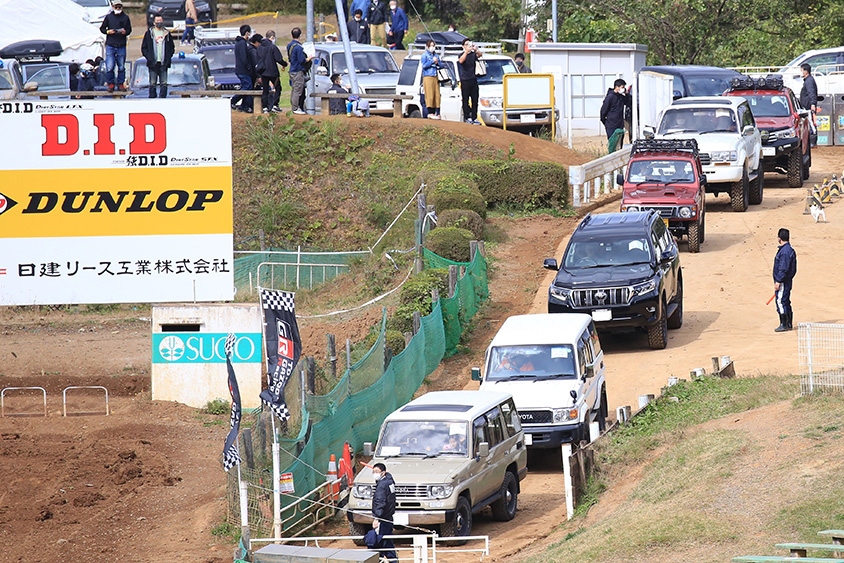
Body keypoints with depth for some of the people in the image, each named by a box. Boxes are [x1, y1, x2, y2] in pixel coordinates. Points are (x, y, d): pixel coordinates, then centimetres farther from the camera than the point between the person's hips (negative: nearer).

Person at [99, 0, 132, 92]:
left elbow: (129, 30, 11)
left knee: (121, 66, 4)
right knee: (109, 67, -6)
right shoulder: (108, 17, 7)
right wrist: (108, 31, -8)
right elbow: (102, 28, 11)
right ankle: (110, 84, 4)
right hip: (110, 45, -1)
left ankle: (120, 84, 14)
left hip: (121, 46, 1)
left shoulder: (125, 18, 8)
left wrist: (125, 32, -11)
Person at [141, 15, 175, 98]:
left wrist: (168, 57, 1)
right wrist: (149, 58, -6)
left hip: (164, 63, 1)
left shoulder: (167, 33, 11)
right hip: (153, 63, -1)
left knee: (164, 84, -2)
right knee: (152, 83, -1)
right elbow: (144, 48, 6)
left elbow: (172, 47, 15)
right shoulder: (149, 33, 6)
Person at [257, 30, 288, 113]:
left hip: (263, 72, 5)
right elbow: (279, 59, -15)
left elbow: (257, 59, 12)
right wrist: (285, 64, 6)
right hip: (272, 71, -5)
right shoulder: (273, 47, -13)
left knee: (265, 90, 10)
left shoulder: (260, 47, 6)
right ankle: (274, 105, -1)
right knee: (278, 88, 8)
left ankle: (265, 107, 6)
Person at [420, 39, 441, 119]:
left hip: (435, 78, 5)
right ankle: (430, 113, -11)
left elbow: (440, 67, 19)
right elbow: (424, 65, -8)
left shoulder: (436, 56, 20)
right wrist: (432, 61, -10)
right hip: (428, 77, -5)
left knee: (436, 95, -1)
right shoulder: (424, 55, 5)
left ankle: (436, 112, 0)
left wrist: (437, 63, -1)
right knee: (430, 95, -10)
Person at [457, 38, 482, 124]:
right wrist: (466, 51, -33)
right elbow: (461, 61, -20)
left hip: (473, 80, 3)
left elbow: (480, 55, -10)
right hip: (465, 80, -3)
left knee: (475, 100, 3)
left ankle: (474, 118, 6)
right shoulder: (462, 55, 1)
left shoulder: (473, 54, 9)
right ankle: (468, 117, 2)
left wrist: (476, 50, -33)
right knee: (466, 100, -2)